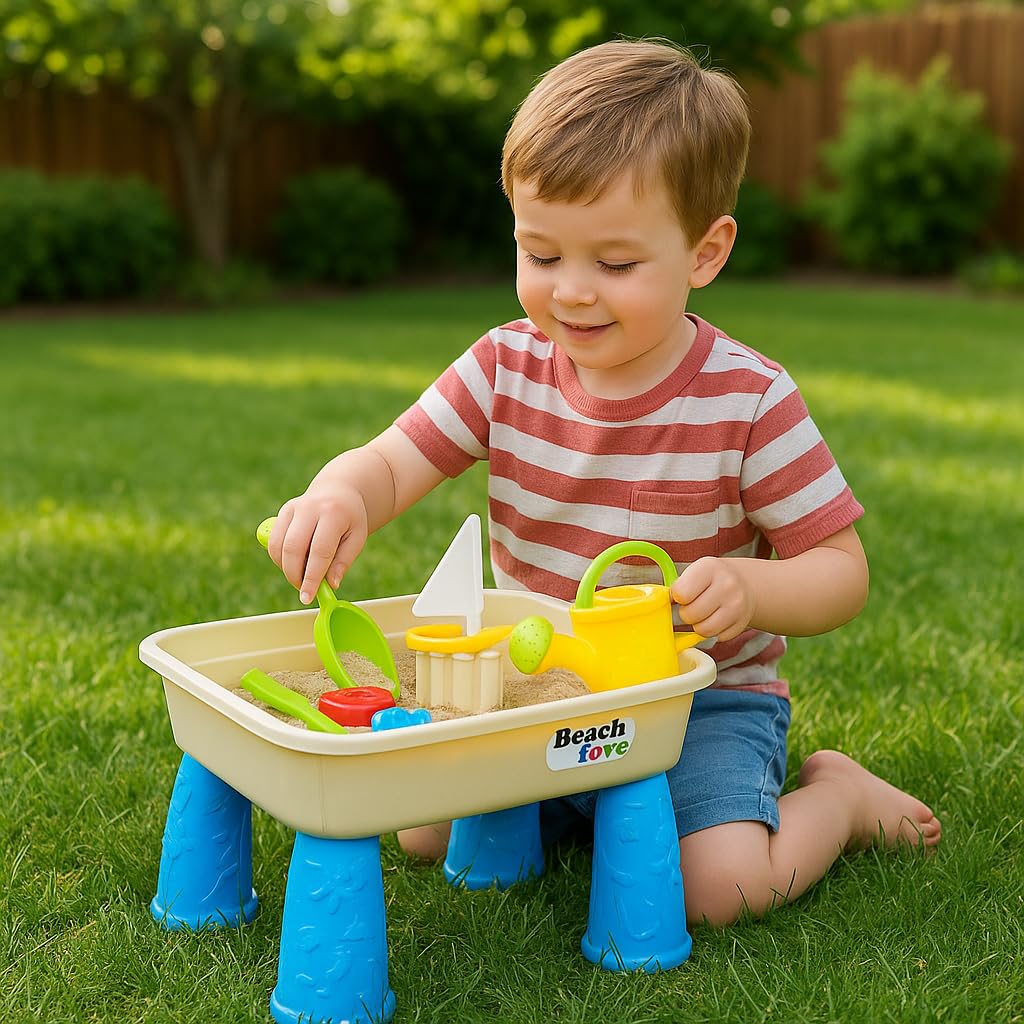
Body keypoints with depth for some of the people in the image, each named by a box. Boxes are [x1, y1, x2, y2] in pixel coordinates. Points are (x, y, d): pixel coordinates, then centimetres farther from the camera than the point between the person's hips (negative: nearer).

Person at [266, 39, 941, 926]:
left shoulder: (750, 401, -17)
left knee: (719, 884, -24)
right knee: (427, 830, -6)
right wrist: (338, 496, -38)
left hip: (703, 695, -4)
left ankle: (839, 793, 9)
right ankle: (584, 801, 19)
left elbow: (841, 569, -12)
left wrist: (750, 589, -35)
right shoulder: (506, 369, -7)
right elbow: (391, 464, -13)